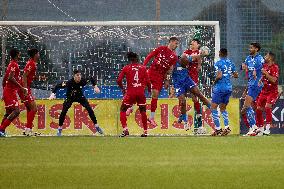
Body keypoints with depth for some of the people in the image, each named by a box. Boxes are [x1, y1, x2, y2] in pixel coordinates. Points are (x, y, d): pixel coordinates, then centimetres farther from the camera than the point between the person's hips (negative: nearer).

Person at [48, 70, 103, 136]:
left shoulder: (83, 81, -25)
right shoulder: (70, 82, -33)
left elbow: (92, 79, -4)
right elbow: (58, 86, -31)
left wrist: (95, 86, -14)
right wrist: (53, 94, -43)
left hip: (80, 96, 2)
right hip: (70, 97, -2)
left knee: (89, 109, -9)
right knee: (64, 111, -16)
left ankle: (96, 126, 5)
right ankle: (60, 128, 1)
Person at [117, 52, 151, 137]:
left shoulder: (126, 68, 4)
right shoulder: (143, 68, 7)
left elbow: (119, 80, -1)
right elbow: (147, 81, 3)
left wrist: (123, 89, 17)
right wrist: (149, 89, 22)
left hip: (130, 92, -2)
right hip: (141, 92, 2)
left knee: (123, 110, 12)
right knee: (143, 110, 17)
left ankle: (125, 129, -6)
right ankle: (145, 131, 16)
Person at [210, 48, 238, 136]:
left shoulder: (218, 63, -10)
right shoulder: (230, 63, 9)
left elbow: (219, 75, -21)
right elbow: (236, 75, 13)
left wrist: (214, 81, -3)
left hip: (220, 88, -7)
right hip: (229, 88, 7)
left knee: (213, 107, 1)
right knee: (223, 108, 17)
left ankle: (218, 128, -5)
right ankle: (227, 127, 4)